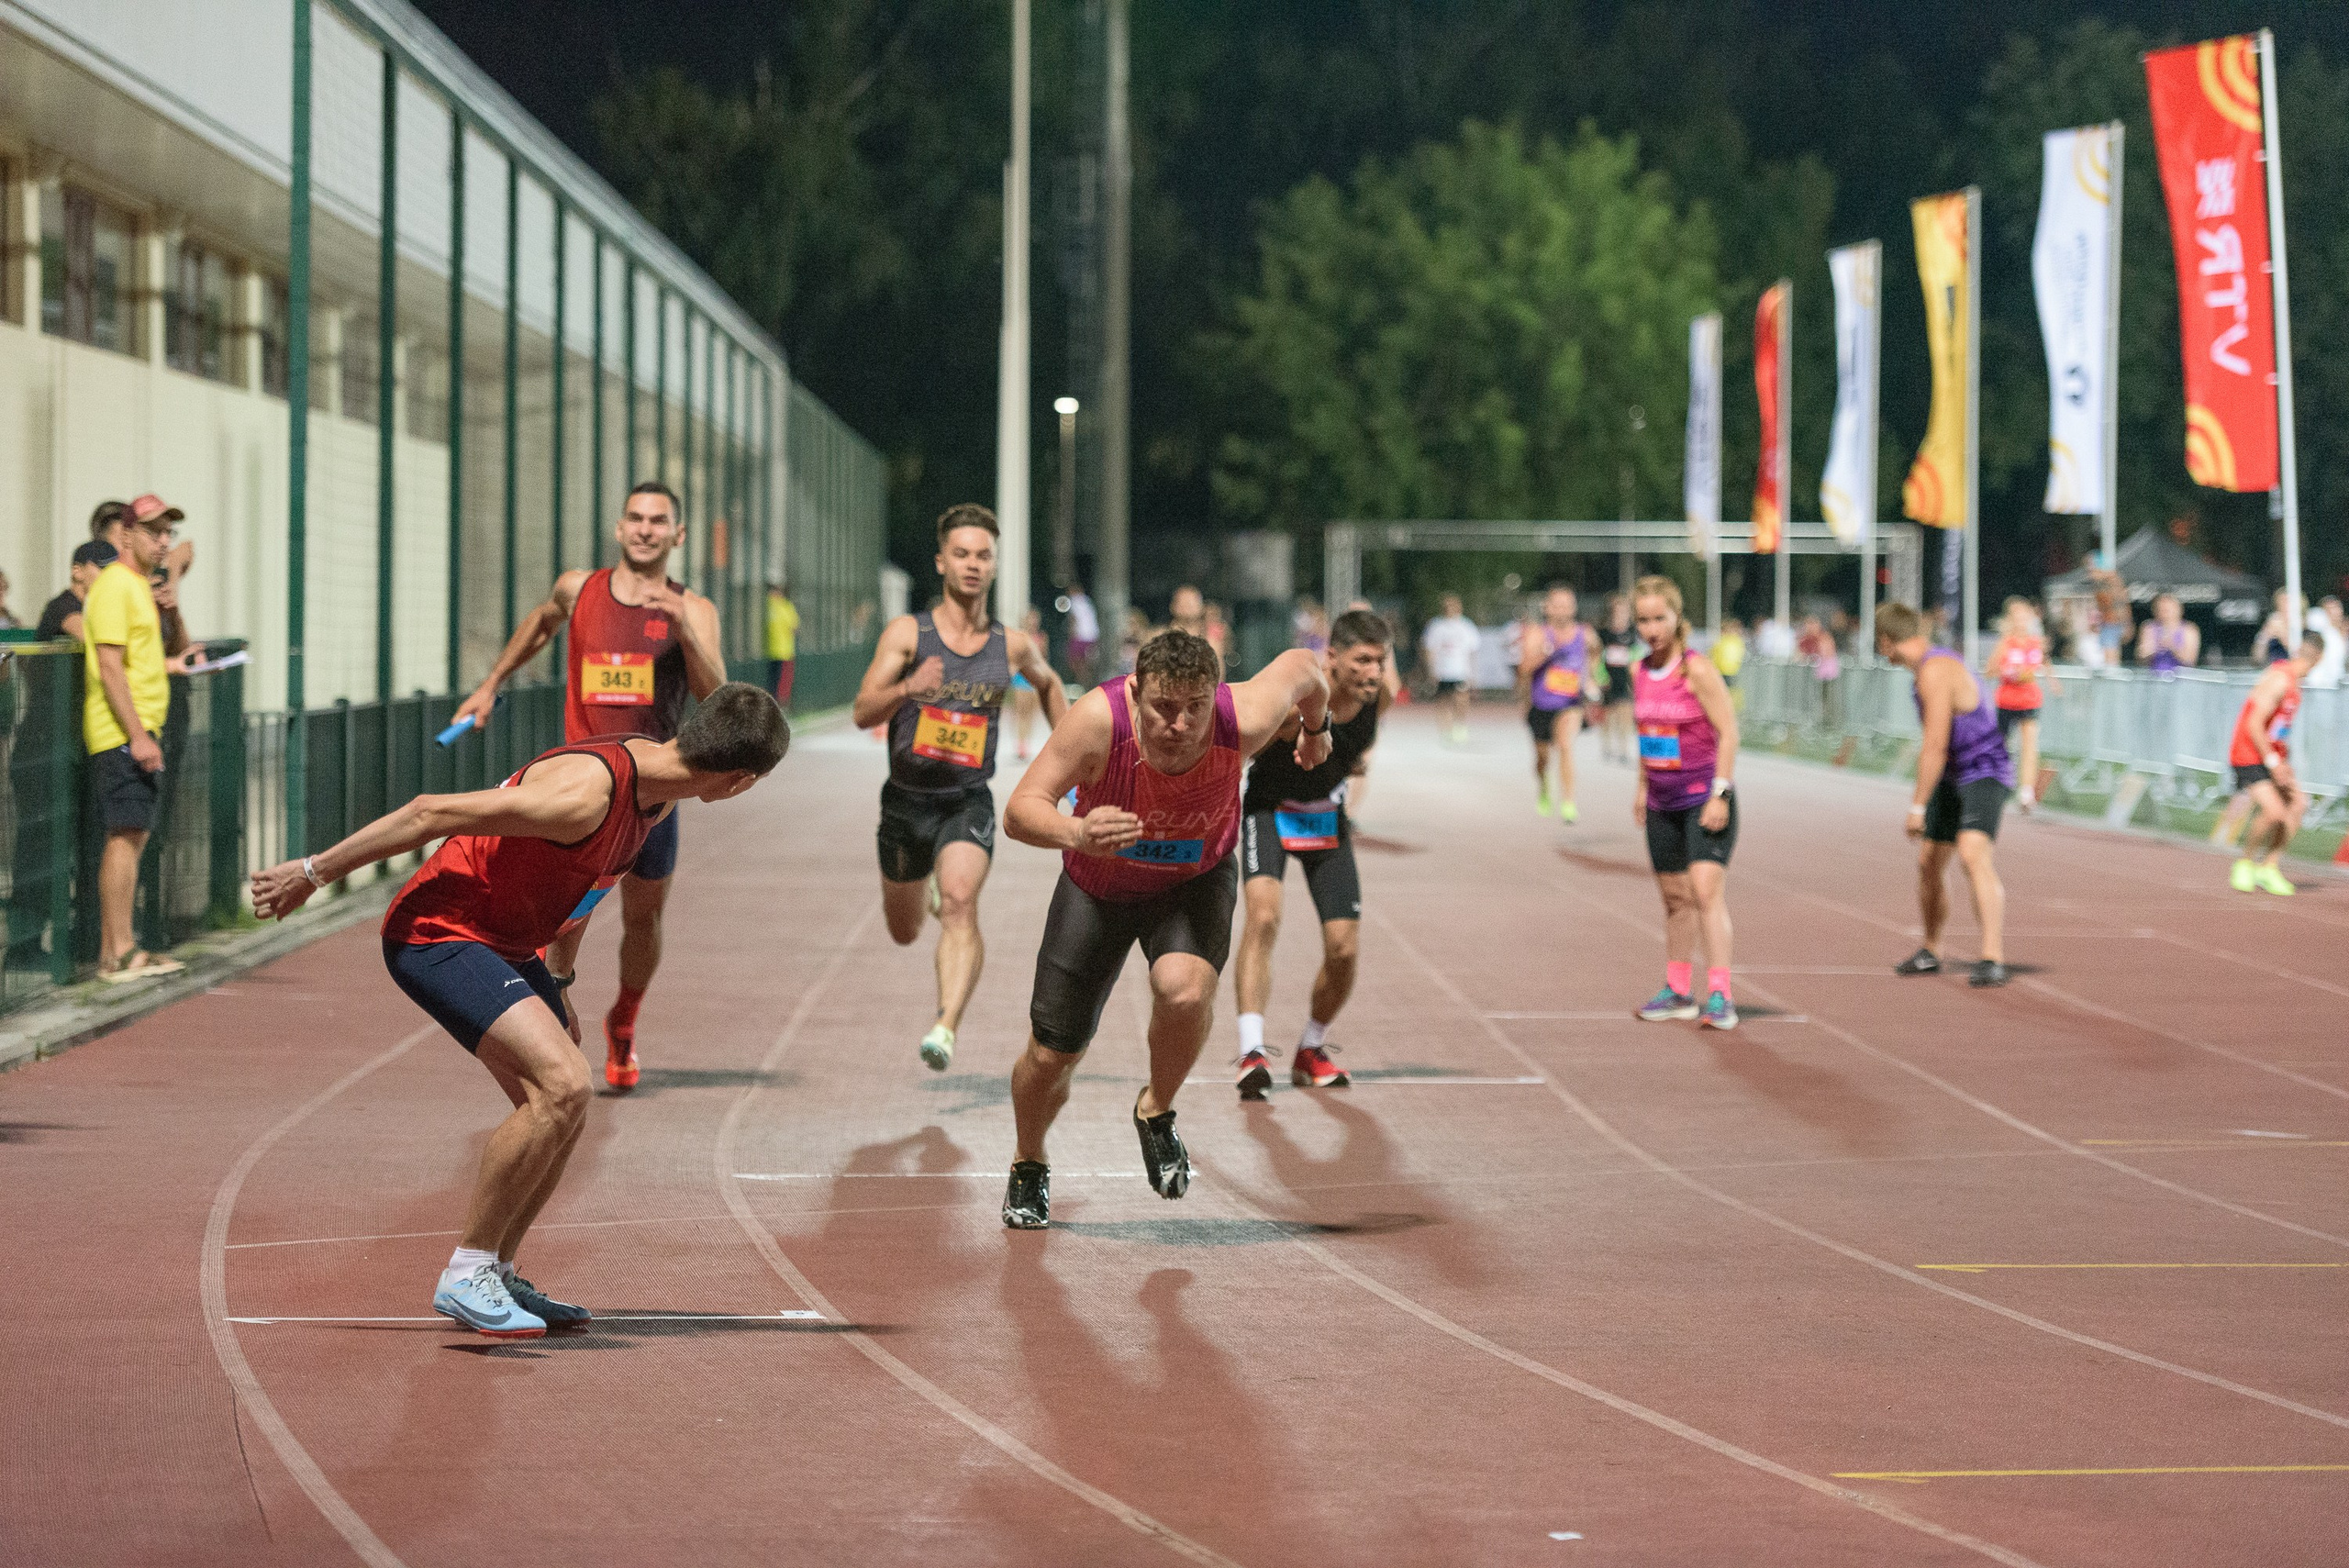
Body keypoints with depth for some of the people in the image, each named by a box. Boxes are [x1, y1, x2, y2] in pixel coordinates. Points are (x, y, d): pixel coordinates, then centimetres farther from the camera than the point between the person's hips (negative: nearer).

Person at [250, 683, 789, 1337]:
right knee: (562, 1084, -23)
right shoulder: (587, 792, -29)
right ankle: (466, 1275, -14)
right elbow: (432, 813, -23)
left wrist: (554, 987, 25)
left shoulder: (654, 776, 0)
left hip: (505, 943, 10)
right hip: (436, 934, -10)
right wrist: (315, 873, -16)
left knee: (562, 1114, 12)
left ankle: (497, 1276, 27)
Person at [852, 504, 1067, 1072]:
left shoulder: (1012, 646, 3)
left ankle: (946, 1027, -40)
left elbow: (1048, 684, 27)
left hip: (968, 803, -1)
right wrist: (908, 688, -35)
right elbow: (862, 714, -16)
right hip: (907, 800, 1)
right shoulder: (907, 633, -5)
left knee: (959, 903, -28)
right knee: (904, 932, 19)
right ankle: (922, 888, 56)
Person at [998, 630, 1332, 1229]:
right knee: (1051, 1055, 5)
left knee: (1186, 989, -32)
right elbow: (1020, 811, -37)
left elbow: (1301, 664, -11)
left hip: (1195, 882, 0)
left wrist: (1316, 726, 11)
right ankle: (1029, 1168, 39)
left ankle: (1157, 1112, -1)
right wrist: (1076, 833, -58)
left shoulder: (1242, 721, -32)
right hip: (1099, 885, 0)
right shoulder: (1100, 718, -36)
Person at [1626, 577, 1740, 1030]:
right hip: (1663, 804, 7)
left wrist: (1720, 793, -19)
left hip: (1704, 800, -7)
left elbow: (1728, 732, -15)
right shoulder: (1639, 673, 6)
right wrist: (1642, 785, 21)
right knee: (1674, 896, 13)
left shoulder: (1697, 670, -14)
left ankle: (1720, 994, -20)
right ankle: (1678, 991, 25)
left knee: (1706, 890, -18)